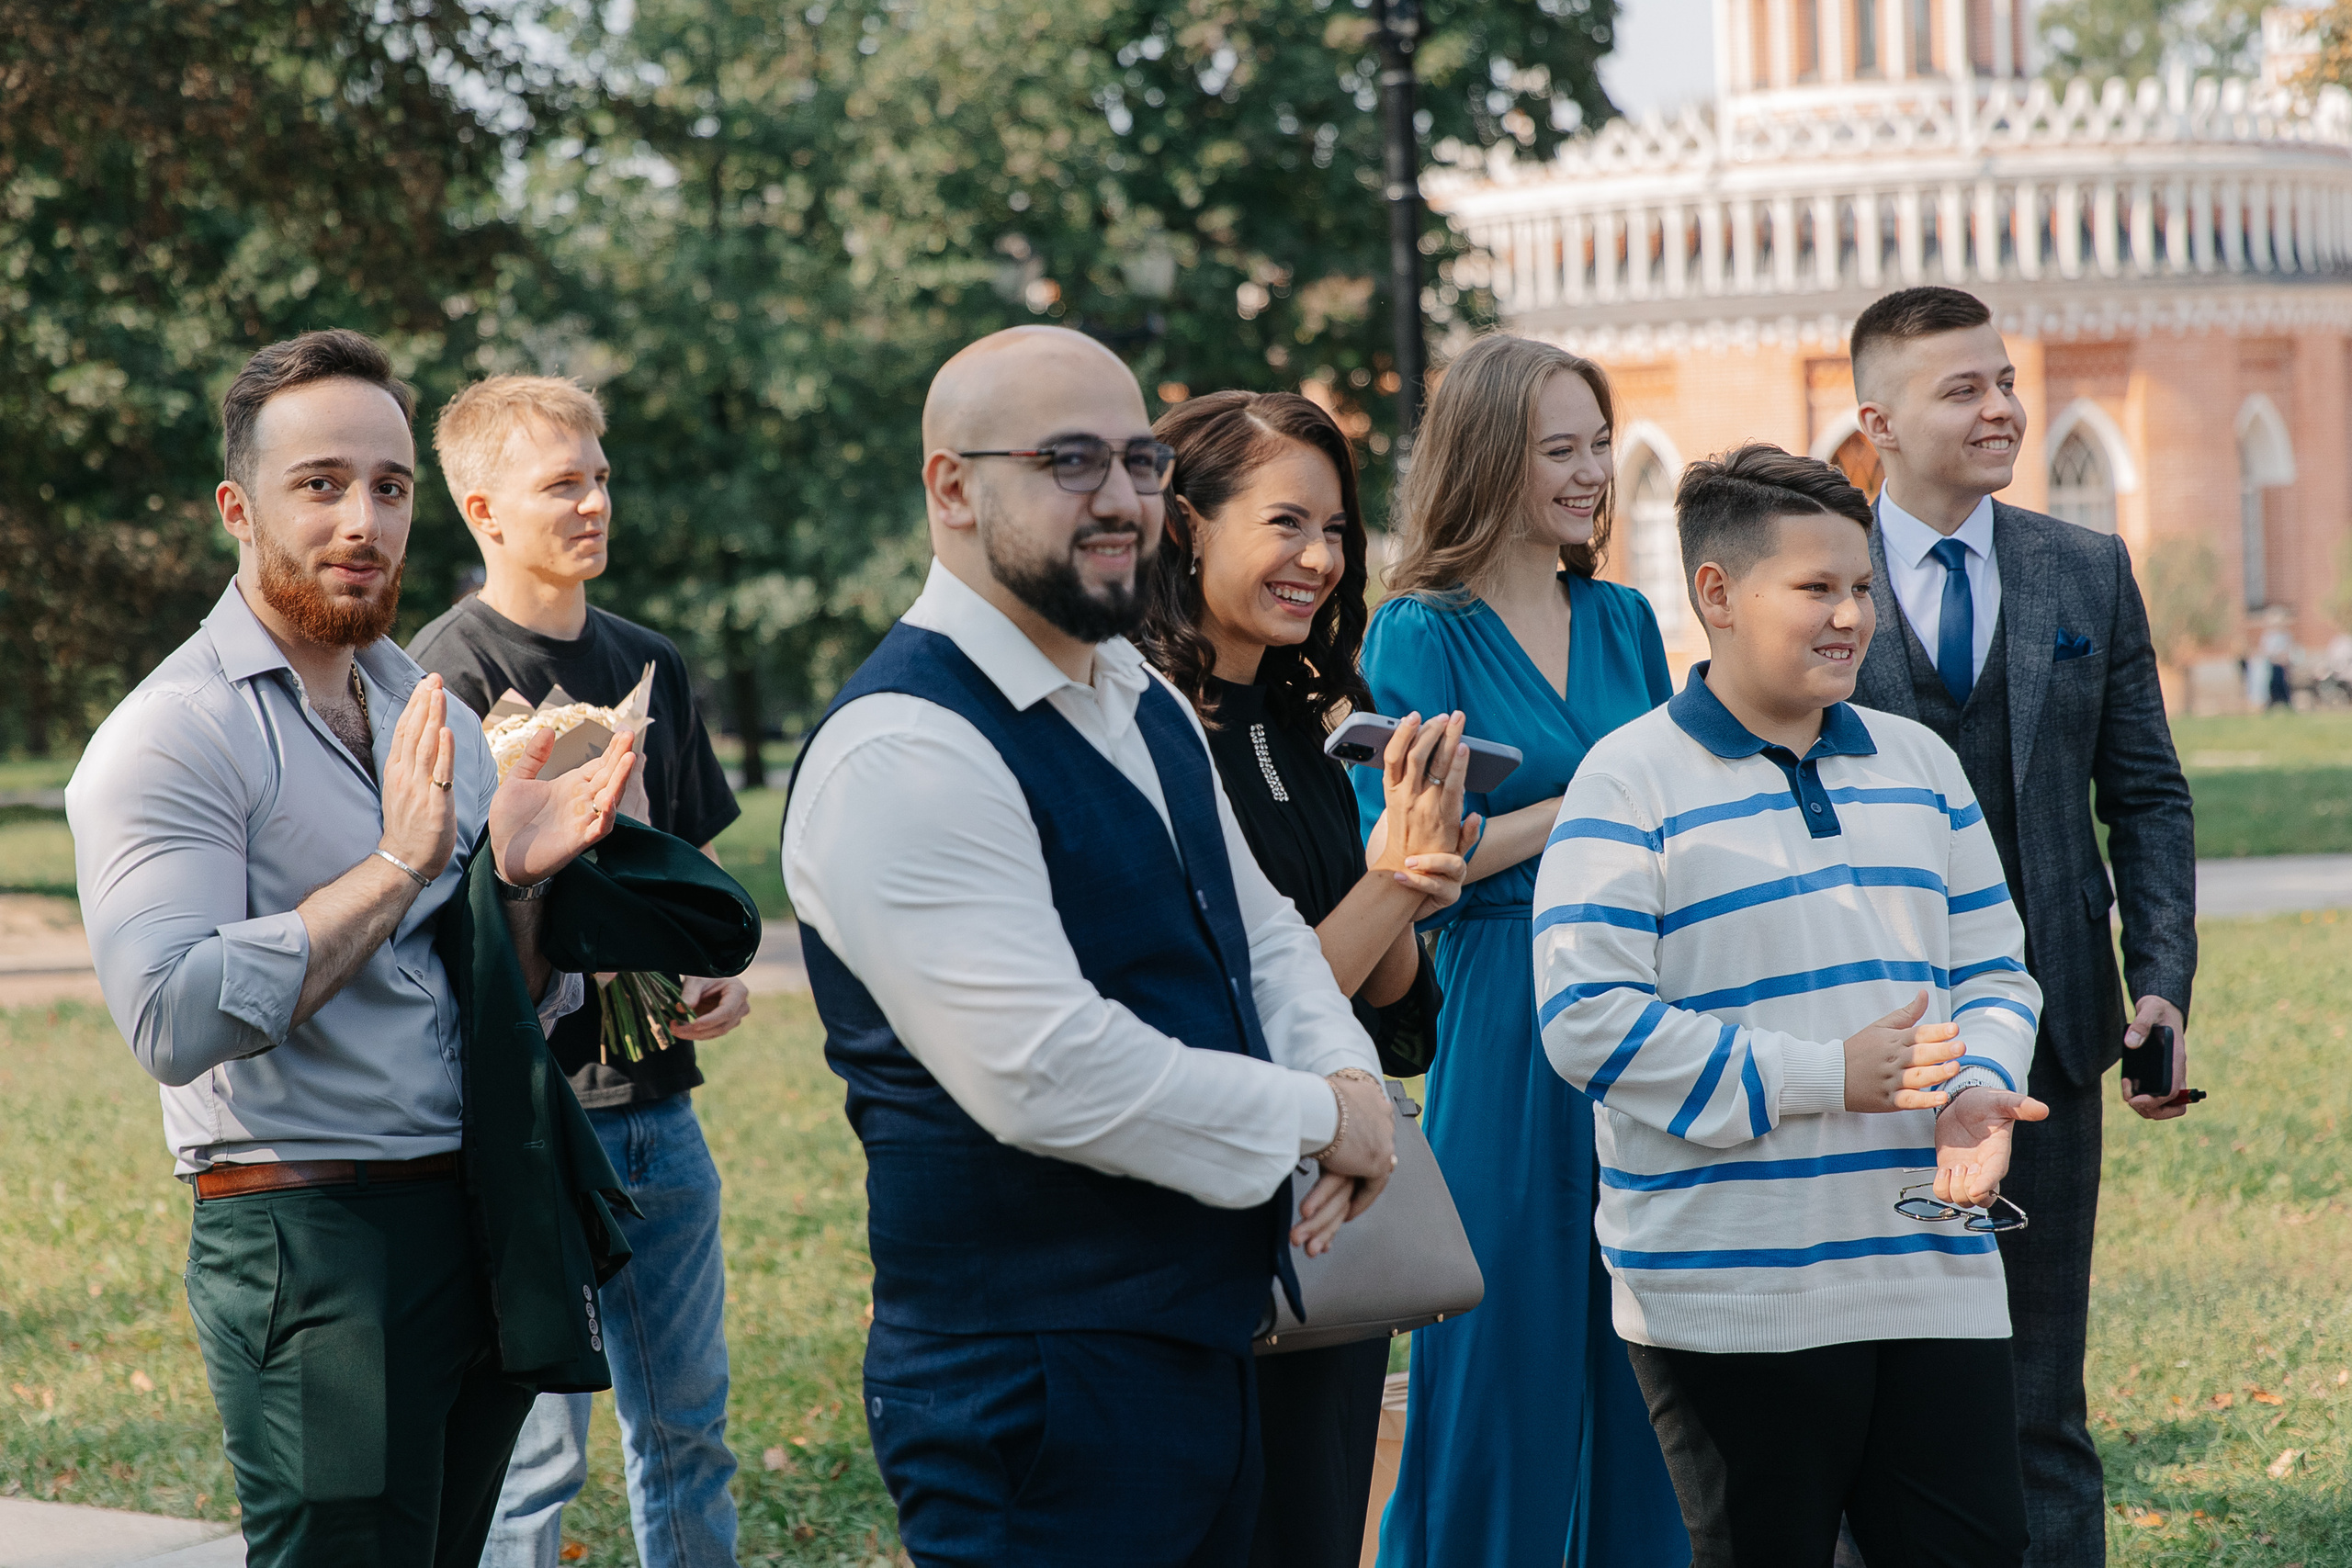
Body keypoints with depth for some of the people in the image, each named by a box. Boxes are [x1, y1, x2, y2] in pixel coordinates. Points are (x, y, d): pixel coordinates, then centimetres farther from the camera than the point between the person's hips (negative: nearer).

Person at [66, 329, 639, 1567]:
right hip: (311, 1235, -7)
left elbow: (531, 1010, 17)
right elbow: (172, 1020, -23)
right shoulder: (173, 735, -10)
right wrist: (401, 866, -21)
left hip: (484, 1223, 7)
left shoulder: (438, 720, 13)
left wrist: (519, 881, -5)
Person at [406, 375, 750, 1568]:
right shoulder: (449, 676, -9)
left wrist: (723, 972, 3)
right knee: (534, 1452, -3)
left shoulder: (649, 666, 13)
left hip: (657, 1104, 7)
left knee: (686, 1425, 13)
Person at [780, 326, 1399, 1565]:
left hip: (1208, 1354, 10)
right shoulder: (902, 752, -19)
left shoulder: (1142, 703, 14)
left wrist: (1349, 1074, -2)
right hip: (1036, 1399, -9)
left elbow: (1258, 927, 21)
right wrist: (1315, 1116, -14)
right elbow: (1049, 1073, -26)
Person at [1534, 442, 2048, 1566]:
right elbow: (1588, 1018, -14)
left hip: (1935, 1276, 5)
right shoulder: (1630, 782, -6)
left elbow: (1992, 970, 17)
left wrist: (1977, 1091, -7)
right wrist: (1824, 1077, -17)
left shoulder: (1917, 765, 13)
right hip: (1733, 1298, -5)